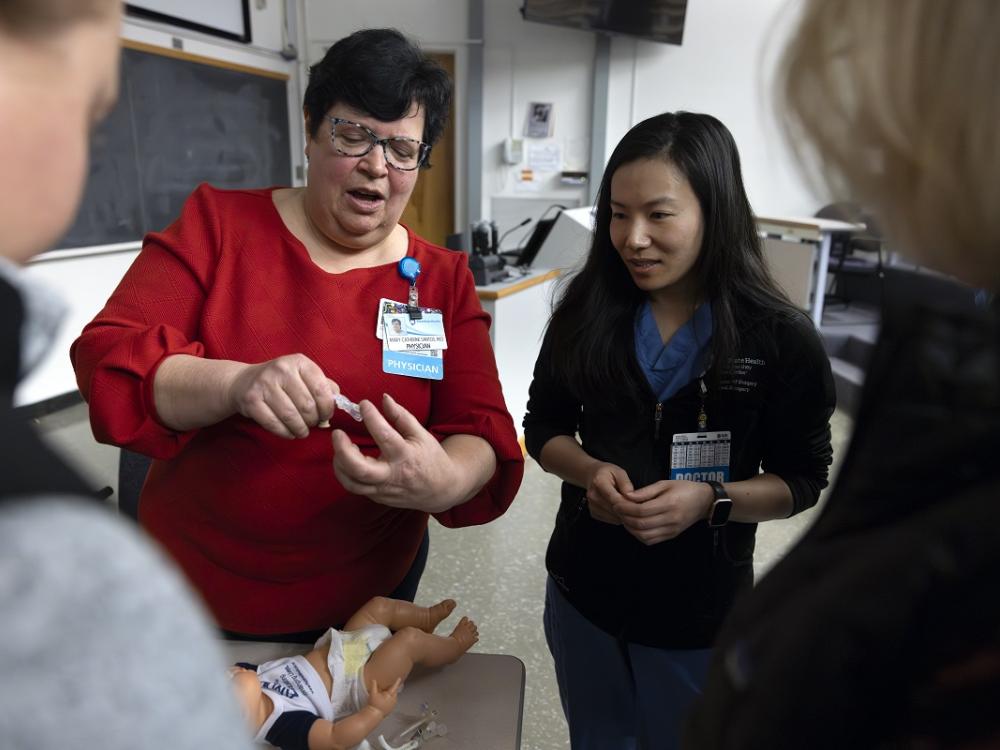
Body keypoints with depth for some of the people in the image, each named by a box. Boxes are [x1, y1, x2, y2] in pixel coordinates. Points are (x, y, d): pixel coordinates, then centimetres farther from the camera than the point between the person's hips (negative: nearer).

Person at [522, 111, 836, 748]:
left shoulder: (781, 339, -16)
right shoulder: (588, 311, -9)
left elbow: (804, 478, -7)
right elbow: (544, 426, 1)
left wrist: (712, 500, -24)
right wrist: (589, 471, -20)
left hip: (700, 615, -2)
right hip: (582, 593, 3)